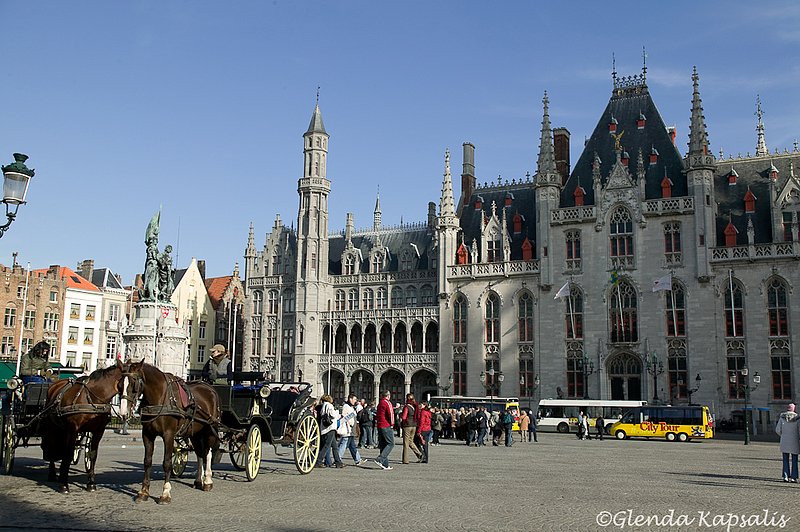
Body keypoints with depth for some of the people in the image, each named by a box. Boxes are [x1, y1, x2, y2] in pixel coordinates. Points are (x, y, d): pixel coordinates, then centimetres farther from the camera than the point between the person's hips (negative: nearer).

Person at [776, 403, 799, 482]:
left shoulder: (782, 417, 1)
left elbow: (778, 430, 1)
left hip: (784, 441, 1)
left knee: (785, 460, 6)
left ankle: (786, 476, 1)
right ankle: (793, 477, 3)